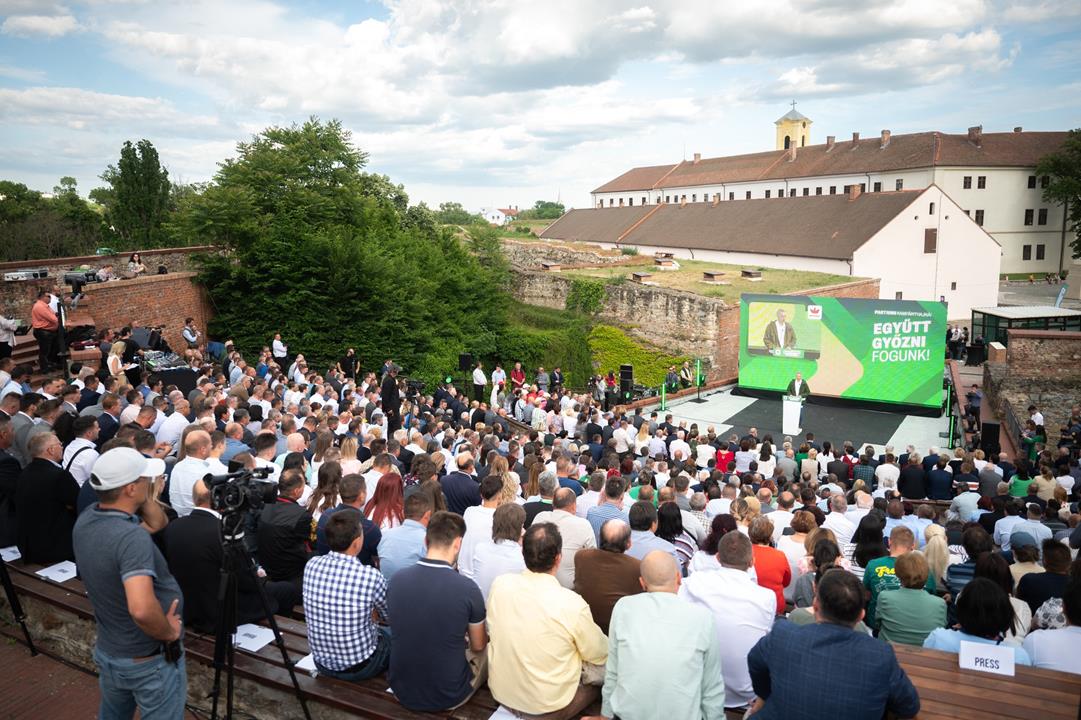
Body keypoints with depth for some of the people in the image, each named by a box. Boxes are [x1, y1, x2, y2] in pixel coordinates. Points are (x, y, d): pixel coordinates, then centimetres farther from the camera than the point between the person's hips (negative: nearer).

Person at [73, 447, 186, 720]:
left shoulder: (85, 519, -8)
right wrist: (168, 633, -28)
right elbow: (141, 609, -44)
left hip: (106, 651, 8)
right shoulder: (132, 537, -34)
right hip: (151, 661, -8)